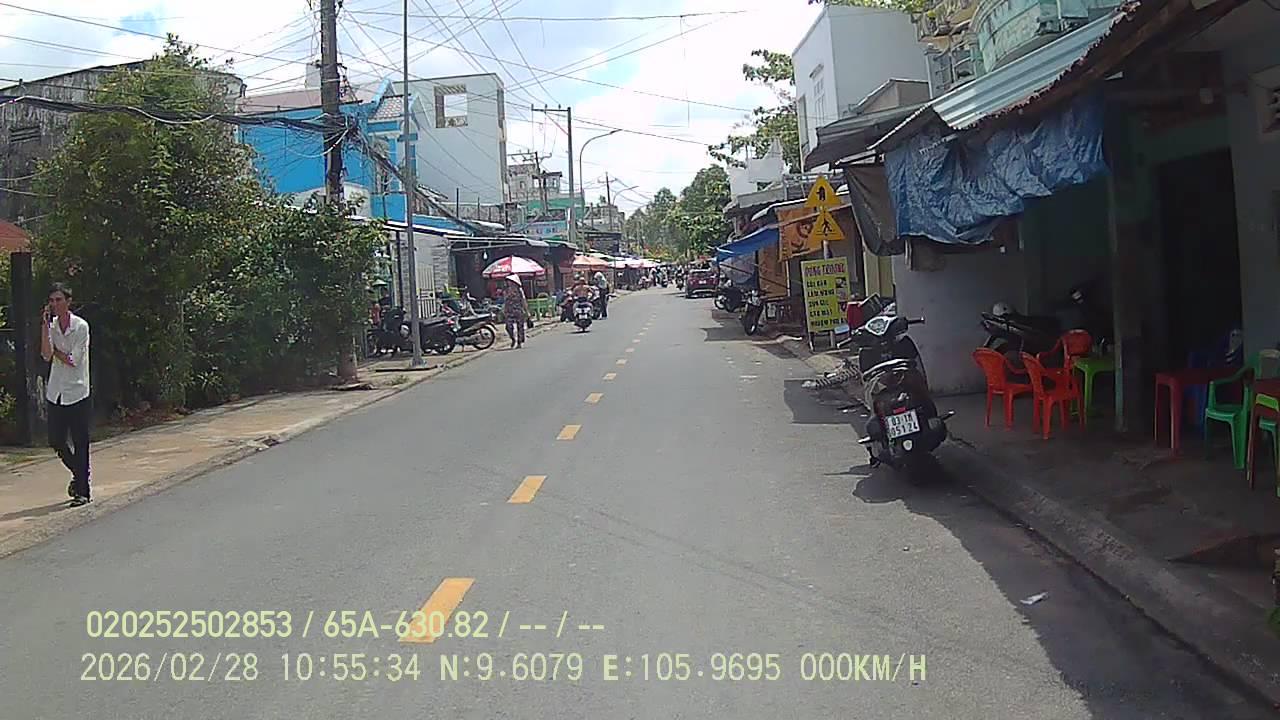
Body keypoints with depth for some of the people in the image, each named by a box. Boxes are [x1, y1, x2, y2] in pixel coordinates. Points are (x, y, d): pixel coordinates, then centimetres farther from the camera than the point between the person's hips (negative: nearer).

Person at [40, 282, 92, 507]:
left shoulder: (81, 326, -9)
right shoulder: (51, 325, 5)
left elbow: (73, 360, -13)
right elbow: (46, 355, -10)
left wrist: (55, 351, -2)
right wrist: (46, 324, -12)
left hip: (77, 392, -5)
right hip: (56, 393, 5)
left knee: (80, 443, -1)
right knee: (55, 441, 9)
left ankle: (83, 491, 6)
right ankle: (78, 473, 33)